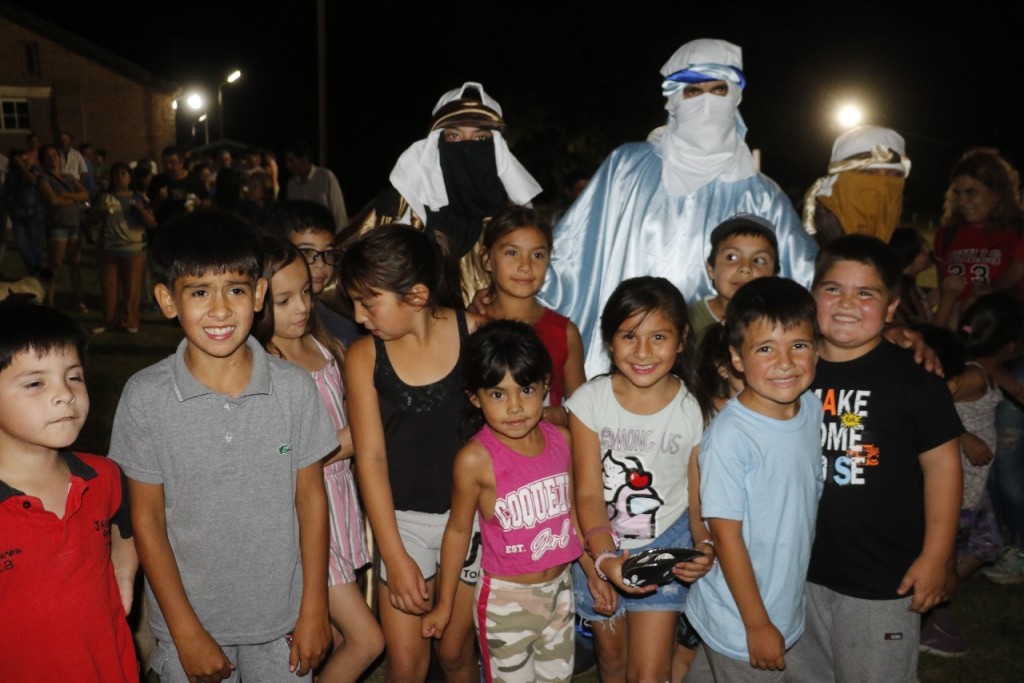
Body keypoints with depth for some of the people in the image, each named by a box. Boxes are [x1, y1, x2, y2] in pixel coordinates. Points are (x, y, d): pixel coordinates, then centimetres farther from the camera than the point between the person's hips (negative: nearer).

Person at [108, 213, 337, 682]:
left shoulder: (294, 387, -10)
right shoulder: (145, 397, -13)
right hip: (189, 619, 0)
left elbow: (310, 498, -3)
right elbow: (147, 519, -7)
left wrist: (314, 609, -1)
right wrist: (186, 631, -6)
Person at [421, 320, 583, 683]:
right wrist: (444, 605, -2)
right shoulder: (476, 458, -21)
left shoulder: (561, 439, -7)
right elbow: (459, 529, -10)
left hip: (560, 587, 5)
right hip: (506, 598, -5)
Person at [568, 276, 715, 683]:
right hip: (600, 546, 1)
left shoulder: (693, 409, -12)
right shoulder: (590, 400, -14)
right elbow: (588, 493, -14)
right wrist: (604, 559, -29)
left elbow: (698, 496, -7)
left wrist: (705, 545, -27)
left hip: (666, 546, -1)